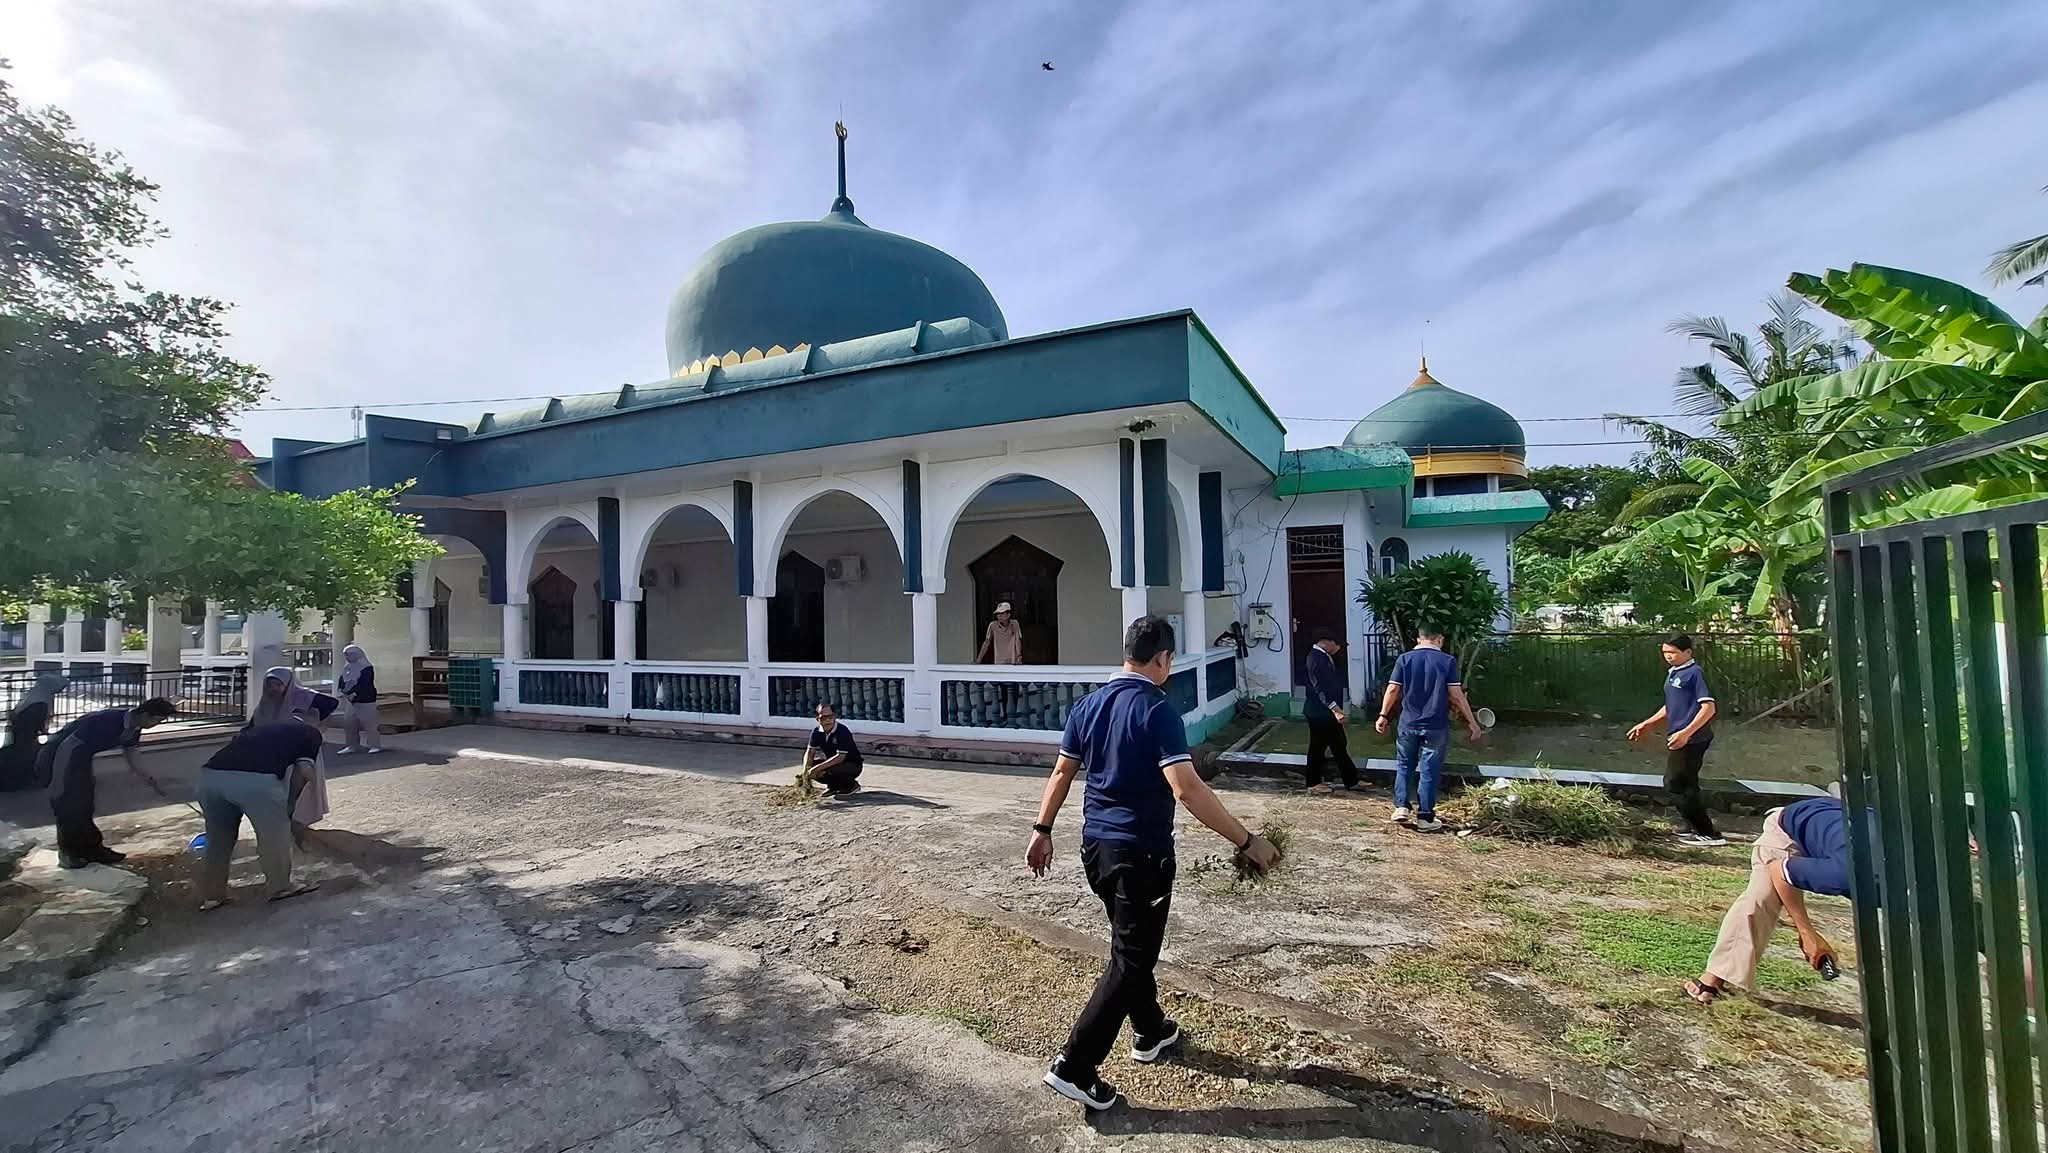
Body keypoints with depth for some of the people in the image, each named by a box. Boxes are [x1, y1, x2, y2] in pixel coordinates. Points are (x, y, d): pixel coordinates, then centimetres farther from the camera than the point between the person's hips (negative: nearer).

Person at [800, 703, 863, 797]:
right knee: (810, 765, -13)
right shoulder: (817, 732, -5)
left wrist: (818, 768, -35)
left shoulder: (843, 731, -26)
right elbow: (810, 751, -7)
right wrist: (806, 770, -26)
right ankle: (833, 785, 6)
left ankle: (852, 785, -4)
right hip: (832, 763, 7)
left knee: (833, 769, -36)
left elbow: (840, 757, -32)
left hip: (852, 765, -7)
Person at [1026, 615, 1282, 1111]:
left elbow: (1062, 774, 7)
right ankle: (1073, 1066, 6)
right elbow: (1187, 789, -26)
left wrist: (1042, 831, 15)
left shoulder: (1088, 704, 3)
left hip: (1096, 844, 8)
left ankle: (1150, 1031, 42)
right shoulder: (1157, 710, -19)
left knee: (1131, 944, 24)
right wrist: (1247, 841, -19)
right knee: (1130, 958, 5)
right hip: (1141, 851, -8)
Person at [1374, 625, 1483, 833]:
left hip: (1408, 724, 2)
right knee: (1429, 771, 5)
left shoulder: (1405, 659, -1)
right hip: (1436, 726, -1)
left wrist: (1383, 715, 6)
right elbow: (1456, 694, -9)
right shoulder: (1448, 661, -5)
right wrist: (1472, 722, -2)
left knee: (1404, 765, 17)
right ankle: (1424, 818, 10)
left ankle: (1401, 807, 12)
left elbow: (1393, 689, -3)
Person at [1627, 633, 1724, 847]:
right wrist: (1646, 725, 25)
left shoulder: (1694, 673, -13)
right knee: (1686, 785, 17)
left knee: (1676, 785, -6)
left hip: (1690, 739, -10)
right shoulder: (1673, 673, 15)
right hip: (1678, 738, 10)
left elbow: (1708, 707, -20)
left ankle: (1709, 835, 3)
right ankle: (1702, 829, 28)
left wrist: (1686, 732, -27)